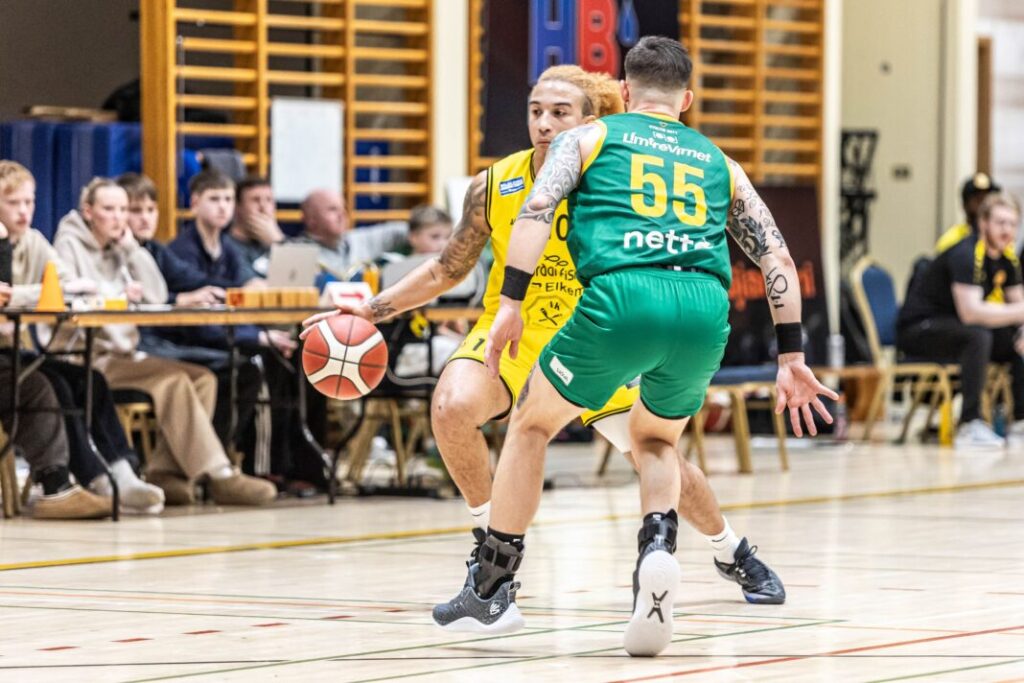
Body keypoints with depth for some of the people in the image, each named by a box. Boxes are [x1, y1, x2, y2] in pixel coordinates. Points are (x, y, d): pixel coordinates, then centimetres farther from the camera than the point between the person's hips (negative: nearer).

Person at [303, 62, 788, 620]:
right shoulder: (494, 187, -15)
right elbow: (449, 270, 0)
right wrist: (372, 310, -6)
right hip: (509, 335, 0)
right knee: (452, 406, -30)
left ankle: (732, 553, 34)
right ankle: (491, 541, -7)